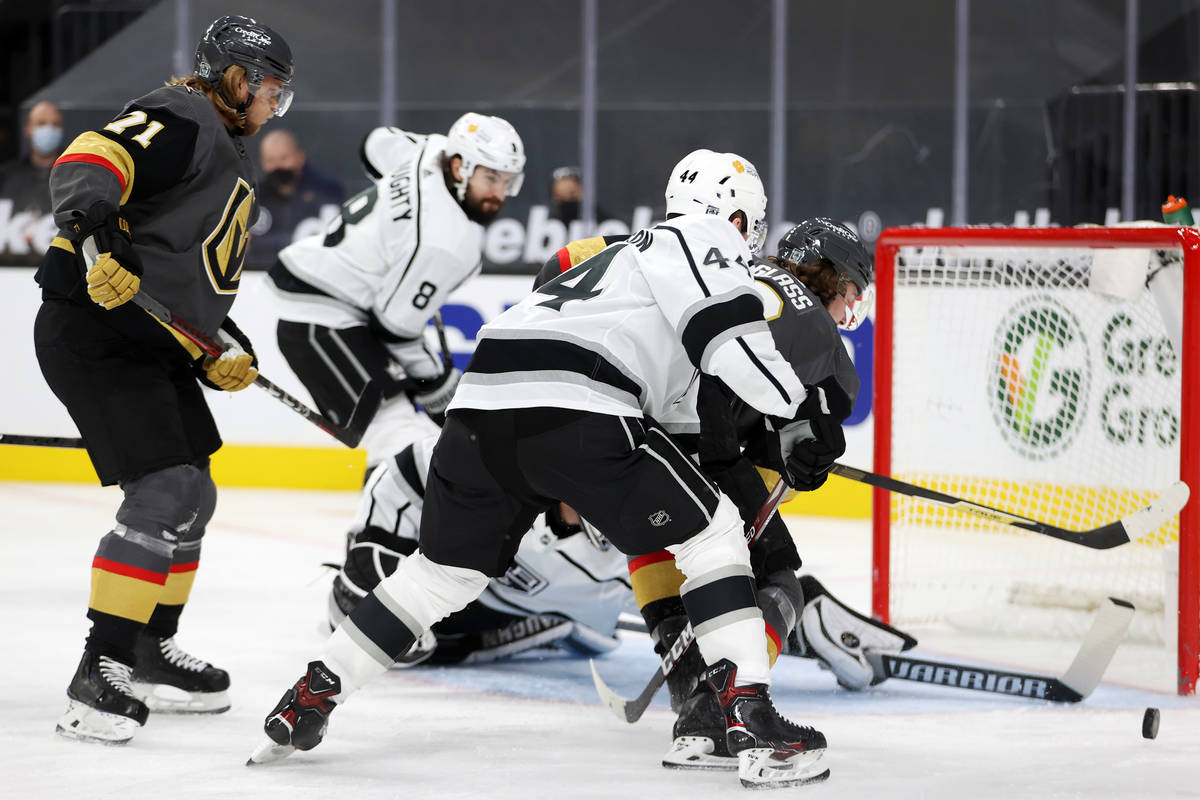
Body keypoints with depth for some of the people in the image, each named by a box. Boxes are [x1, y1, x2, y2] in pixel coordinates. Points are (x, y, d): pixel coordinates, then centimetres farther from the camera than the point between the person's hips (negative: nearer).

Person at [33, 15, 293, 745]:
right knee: (163, 494, -17)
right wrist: (92, 226, -47)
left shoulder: (229, 158, 23)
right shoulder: (180, 121, -10)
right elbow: (90, 162, -29)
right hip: (95, 332, -11)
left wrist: (221, 346, 13)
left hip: (153, 341, 11)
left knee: (192, 499, 16)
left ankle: (150, 655, 30)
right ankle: (100, 674, -16)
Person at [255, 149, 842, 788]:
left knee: (444, 569, 24)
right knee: (711, 532, 3)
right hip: (572, 412, -8)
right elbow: (728, 333, -7)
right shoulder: (704, 241, 12)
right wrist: (801, 412, 0)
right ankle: (752, 720, -7)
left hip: (482, 401, 8)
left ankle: (308, 699, 24)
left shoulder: (619, 256, 38)